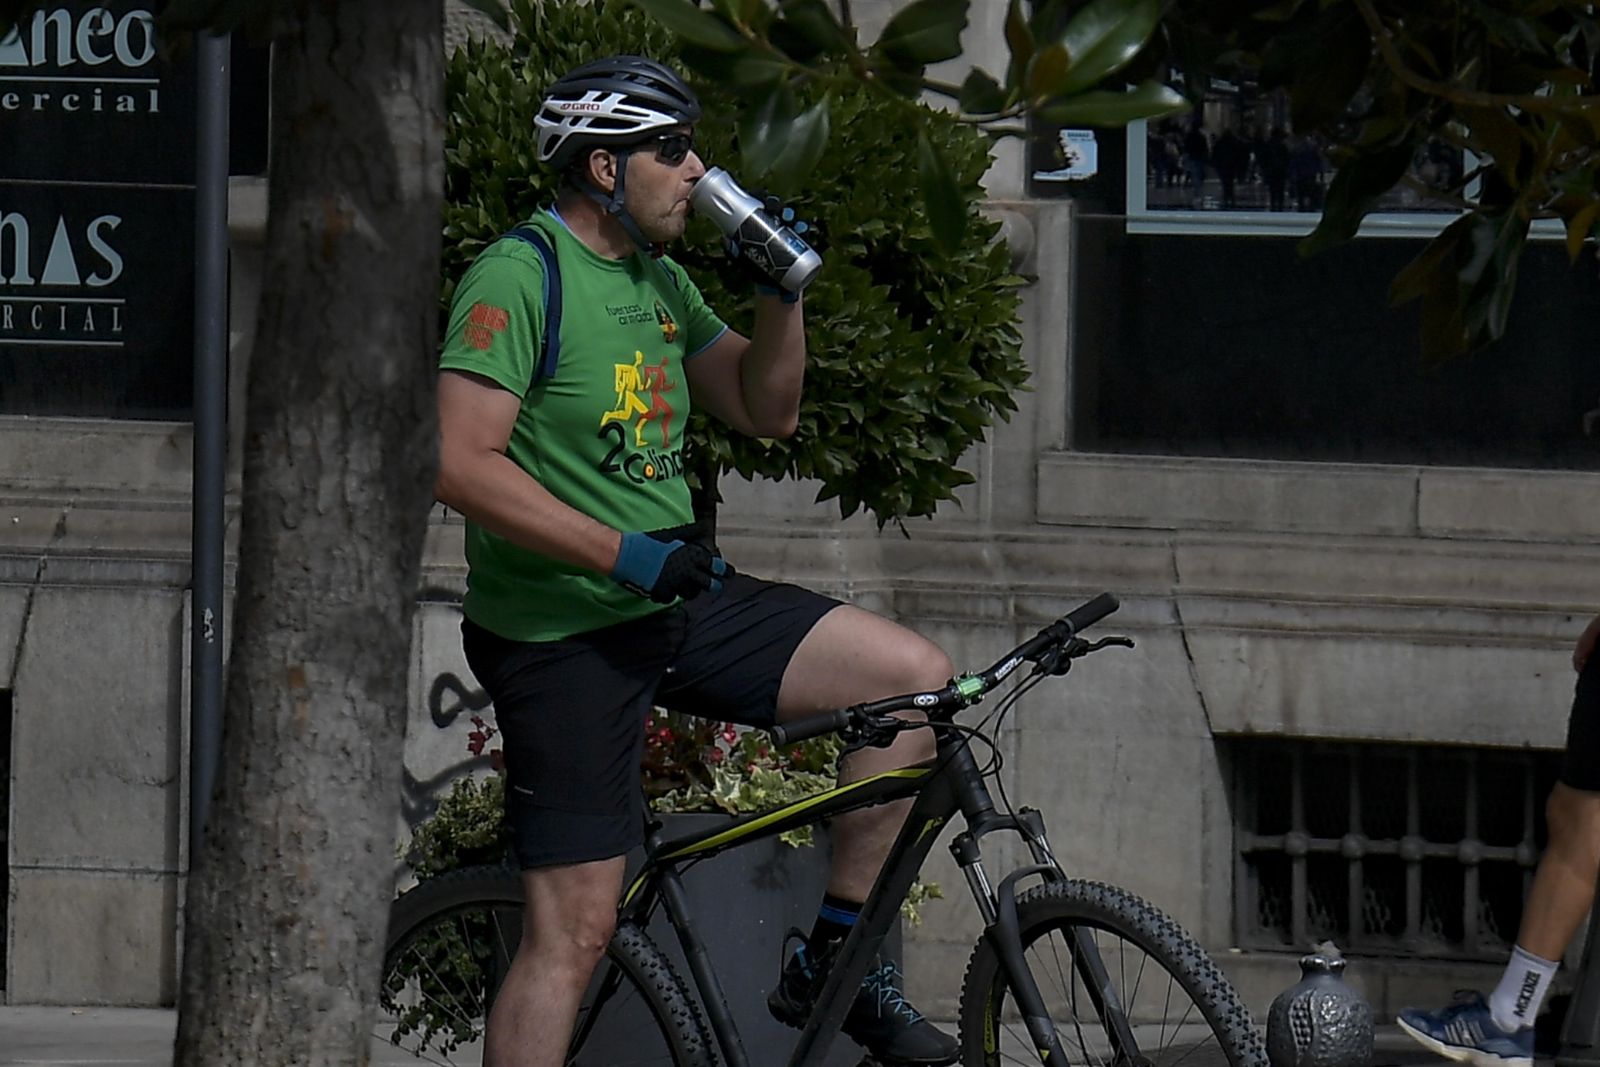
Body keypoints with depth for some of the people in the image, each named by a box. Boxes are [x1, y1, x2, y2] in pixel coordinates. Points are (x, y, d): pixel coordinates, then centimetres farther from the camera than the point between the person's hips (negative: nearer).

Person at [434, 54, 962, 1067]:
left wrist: (783, 292, 1)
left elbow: (766, 410, 18)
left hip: (681, 605, 8)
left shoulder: (657, 280, 12)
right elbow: (463, 463, -23)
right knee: (577, 927, -10)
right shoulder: (520, 274, -14)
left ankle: (837, 962, 5)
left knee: (919, 677, -4)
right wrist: (621, 552, -26)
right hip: (563, 633, -8)